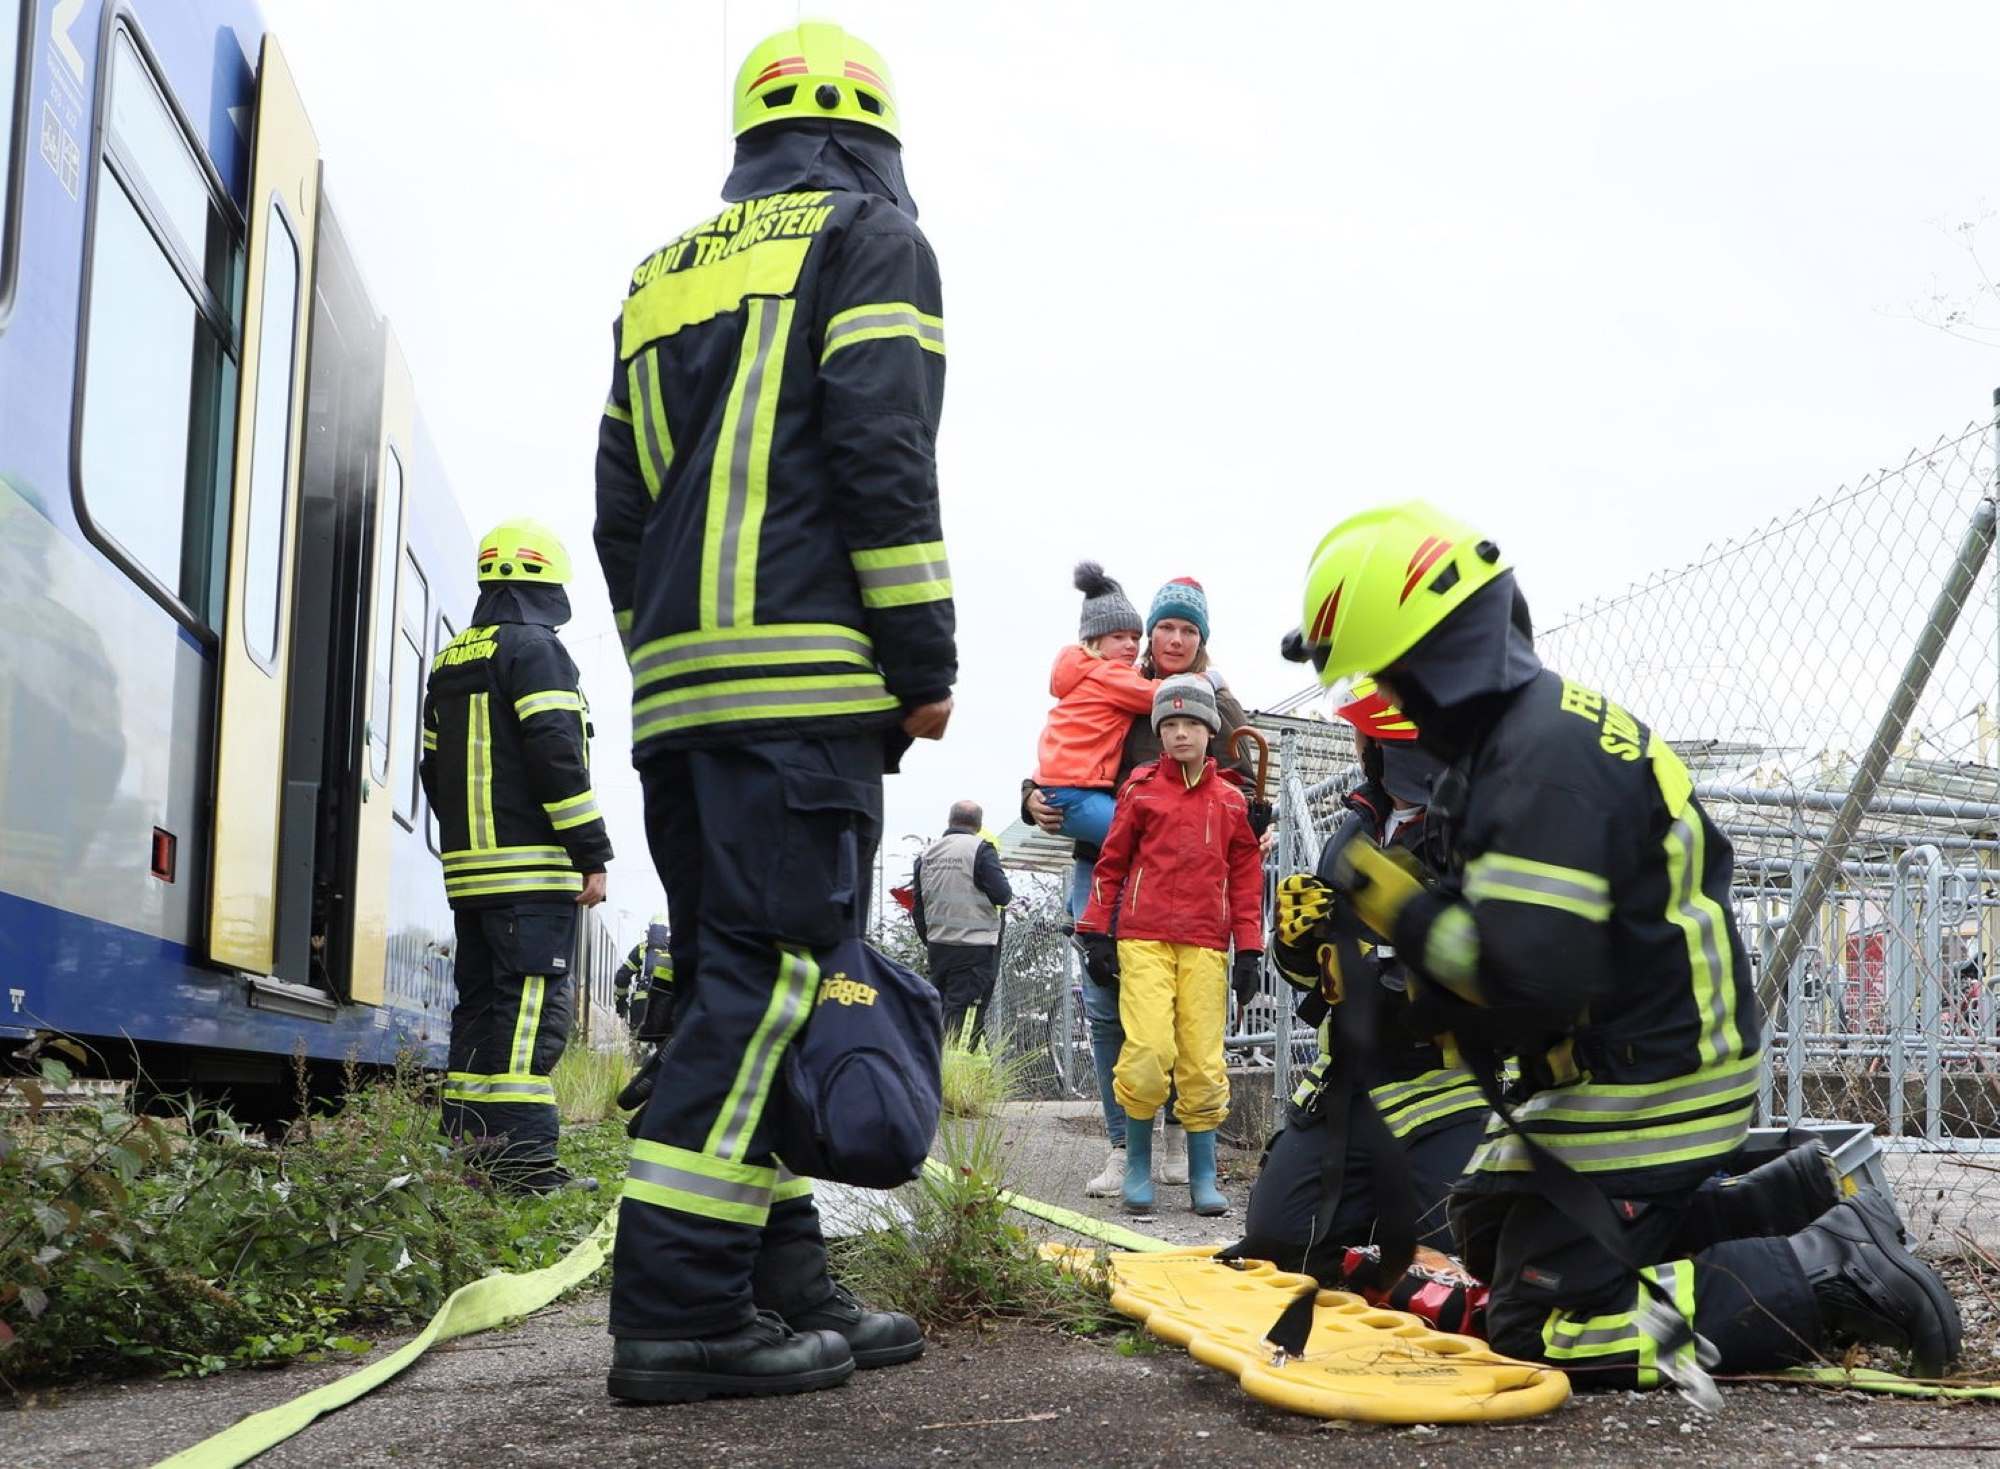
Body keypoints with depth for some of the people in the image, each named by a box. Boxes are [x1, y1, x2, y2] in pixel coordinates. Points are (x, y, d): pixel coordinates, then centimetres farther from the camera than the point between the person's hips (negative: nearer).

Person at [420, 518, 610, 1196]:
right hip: (534, 869, -8)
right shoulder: (535, 649, -7)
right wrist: (593, 855, -13)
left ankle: (466, 1146, 15)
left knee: (479, 1003, 12)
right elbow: (558, 757, -15)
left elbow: (433, 767, 22)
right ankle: (525, 1160, -12)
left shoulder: (448, 663, 19)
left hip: (468, 870, 8)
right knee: (530, 1009, -9)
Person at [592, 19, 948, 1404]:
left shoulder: (664, 277, 26)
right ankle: (679, 1311, -14)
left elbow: (621, 506, 21)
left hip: (677, 689, 7)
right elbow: (882, 455, -9)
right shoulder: (872, 237, 6)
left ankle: (782, 1284, 13)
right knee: (772, 975, -10)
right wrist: (925, 663, -7)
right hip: (807, 679, -7)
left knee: (738, 980, 9)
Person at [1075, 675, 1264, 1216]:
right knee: (1148, 1051, -13)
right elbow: (1111, 863, 10)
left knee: (1203, 1062, -1)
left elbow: (1246, 879, 15)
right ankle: (1138, 1168, 5)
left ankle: (1203, 1177, 10)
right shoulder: (1141, 788, 8)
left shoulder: (1232, 801, 13)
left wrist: (1249, 951, 9)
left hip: (1205, 946, 2)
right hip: (1144, 938, -2)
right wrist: (1096, 932, 5)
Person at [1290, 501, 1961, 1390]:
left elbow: (1528, 979, -32)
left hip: (1643, 1096, -10)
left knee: (1539, 1331, -5)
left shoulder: (1545, 758, -26)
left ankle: (1830, 1276, -2)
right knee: (1488, 1234, 23)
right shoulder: (1554, 717, 6)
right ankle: (1799, 1214, 18)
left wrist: (1395, 906, -19)